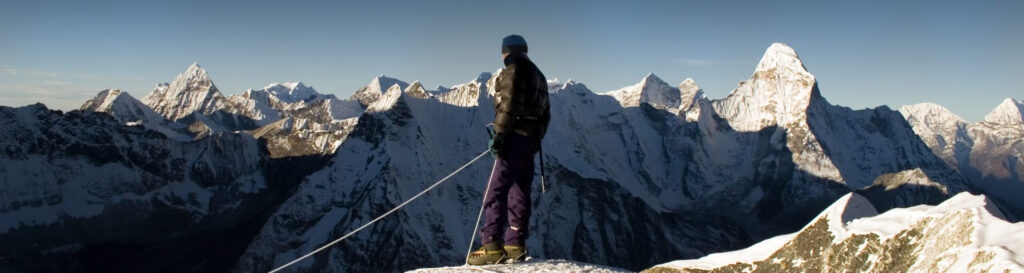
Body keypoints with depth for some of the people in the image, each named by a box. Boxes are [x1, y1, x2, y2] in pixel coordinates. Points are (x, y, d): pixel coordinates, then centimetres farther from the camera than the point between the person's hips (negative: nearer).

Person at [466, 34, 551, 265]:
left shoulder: (513, 70, -5)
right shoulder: (538, 75, 25)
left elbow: (508, 103, -17)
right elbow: (545, 112, 23)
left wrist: (499, 133, -19)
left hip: (516, 135, -10)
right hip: (531, 138, 10)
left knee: (497, 190, -14)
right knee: (519, 193, 10)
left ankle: (493, 247, -21)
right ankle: (516, 245, 11)